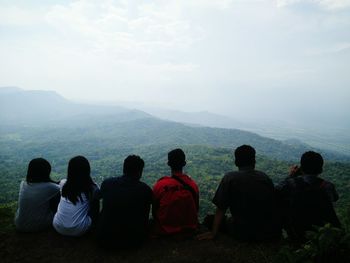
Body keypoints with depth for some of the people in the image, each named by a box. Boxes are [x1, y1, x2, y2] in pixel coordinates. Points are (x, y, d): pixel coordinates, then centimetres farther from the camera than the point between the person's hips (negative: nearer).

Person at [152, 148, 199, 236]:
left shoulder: (159, 185, -19)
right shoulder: (193, 185, -14)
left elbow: (154, 211, -5)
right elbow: (196, 209, 0)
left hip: (164, 232, -1)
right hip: (189, 231, 2)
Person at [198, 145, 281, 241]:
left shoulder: (230, 178, -7)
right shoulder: (265, 177, 4)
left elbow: (220, 209, -7)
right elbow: (273, 207, 14)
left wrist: (213, 233, 1)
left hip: (244, 234, -4)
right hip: (271, 233, 5)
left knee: (210, 219, 16)